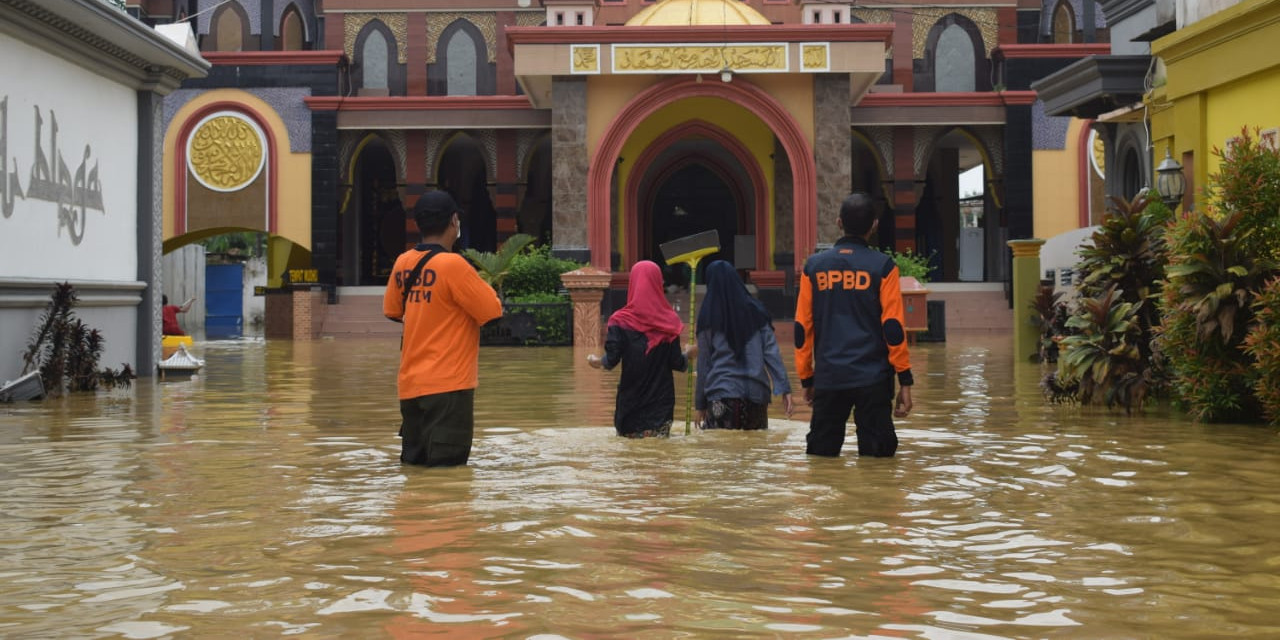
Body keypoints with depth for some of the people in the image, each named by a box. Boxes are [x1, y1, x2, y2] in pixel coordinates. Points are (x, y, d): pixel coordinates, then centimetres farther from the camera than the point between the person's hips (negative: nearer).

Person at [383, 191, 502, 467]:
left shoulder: (403, 263, 6)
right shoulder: (453, 264, -14)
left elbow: (392, 311, 20)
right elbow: (493, 311, -10)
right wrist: (482, 286, 9)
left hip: (410, 384, 7)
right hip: (448, 385, -7)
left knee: (414, 465, 12)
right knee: (446, 466, -4)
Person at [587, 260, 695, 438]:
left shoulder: (620, 320, -6)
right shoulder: (669, 320, -2)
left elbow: (612, 359, -10)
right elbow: (676, 363, -2)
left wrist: (599, 362, 12)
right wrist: (688, 354, 19)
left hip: (630, 400, -1)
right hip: (661, 399, 1)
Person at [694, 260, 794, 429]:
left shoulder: (708, 317, 1)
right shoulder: (756, 312, 7)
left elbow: (703, 364, 4)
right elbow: (772, 353, 0)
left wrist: (700, 404, 10)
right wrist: (785, 390, -1)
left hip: (722, 393, -3)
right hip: (757, 394, 3)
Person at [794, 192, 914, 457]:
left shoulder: (814, 266, 5)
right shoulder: (882, 266, -2)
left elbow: (803, 327, 6)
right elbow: (892, 326, -5)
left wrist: (806, 378, 15)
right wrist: (905, 380, -1)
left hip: (828, 379, 2)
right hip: (873, 380, -2)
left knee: (821, 454, 9)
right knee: (876, 456, 2)